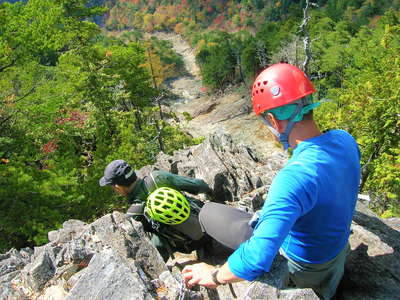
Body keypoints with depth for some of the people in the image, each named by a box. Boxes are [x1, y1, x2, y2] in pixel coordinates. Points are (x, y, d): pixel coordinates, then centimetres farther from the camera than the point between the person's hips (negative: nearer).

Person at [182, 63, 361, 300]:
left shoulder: (294, 178, -41)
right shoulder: (345, 140, -14)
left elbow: (257, 260, -45)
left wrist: (214, 276, -25)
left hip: (303, 267, -7)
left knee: (208, 212, -2)